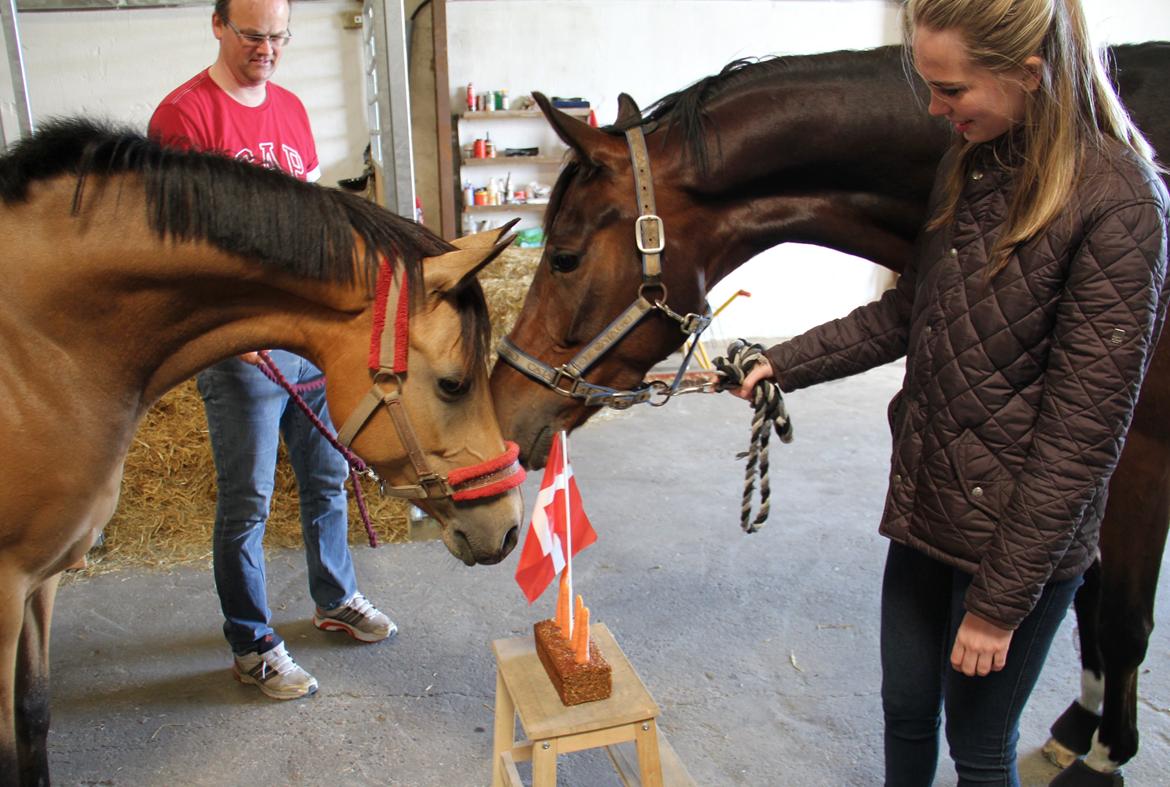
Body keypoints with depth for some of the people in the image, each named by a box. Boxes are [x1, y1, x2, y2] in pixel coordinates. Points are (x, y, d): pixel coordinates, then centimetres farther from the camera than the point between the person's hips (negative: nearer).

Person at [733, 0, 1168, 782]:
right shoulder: (968, 166, 1)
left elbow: (1083, 432, -20)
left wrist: (1000, 600, -16)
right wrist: (787, 364, 2)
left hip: (1021, 533, -6)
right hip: (926, 504, 6)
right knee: (905, 711, 22)